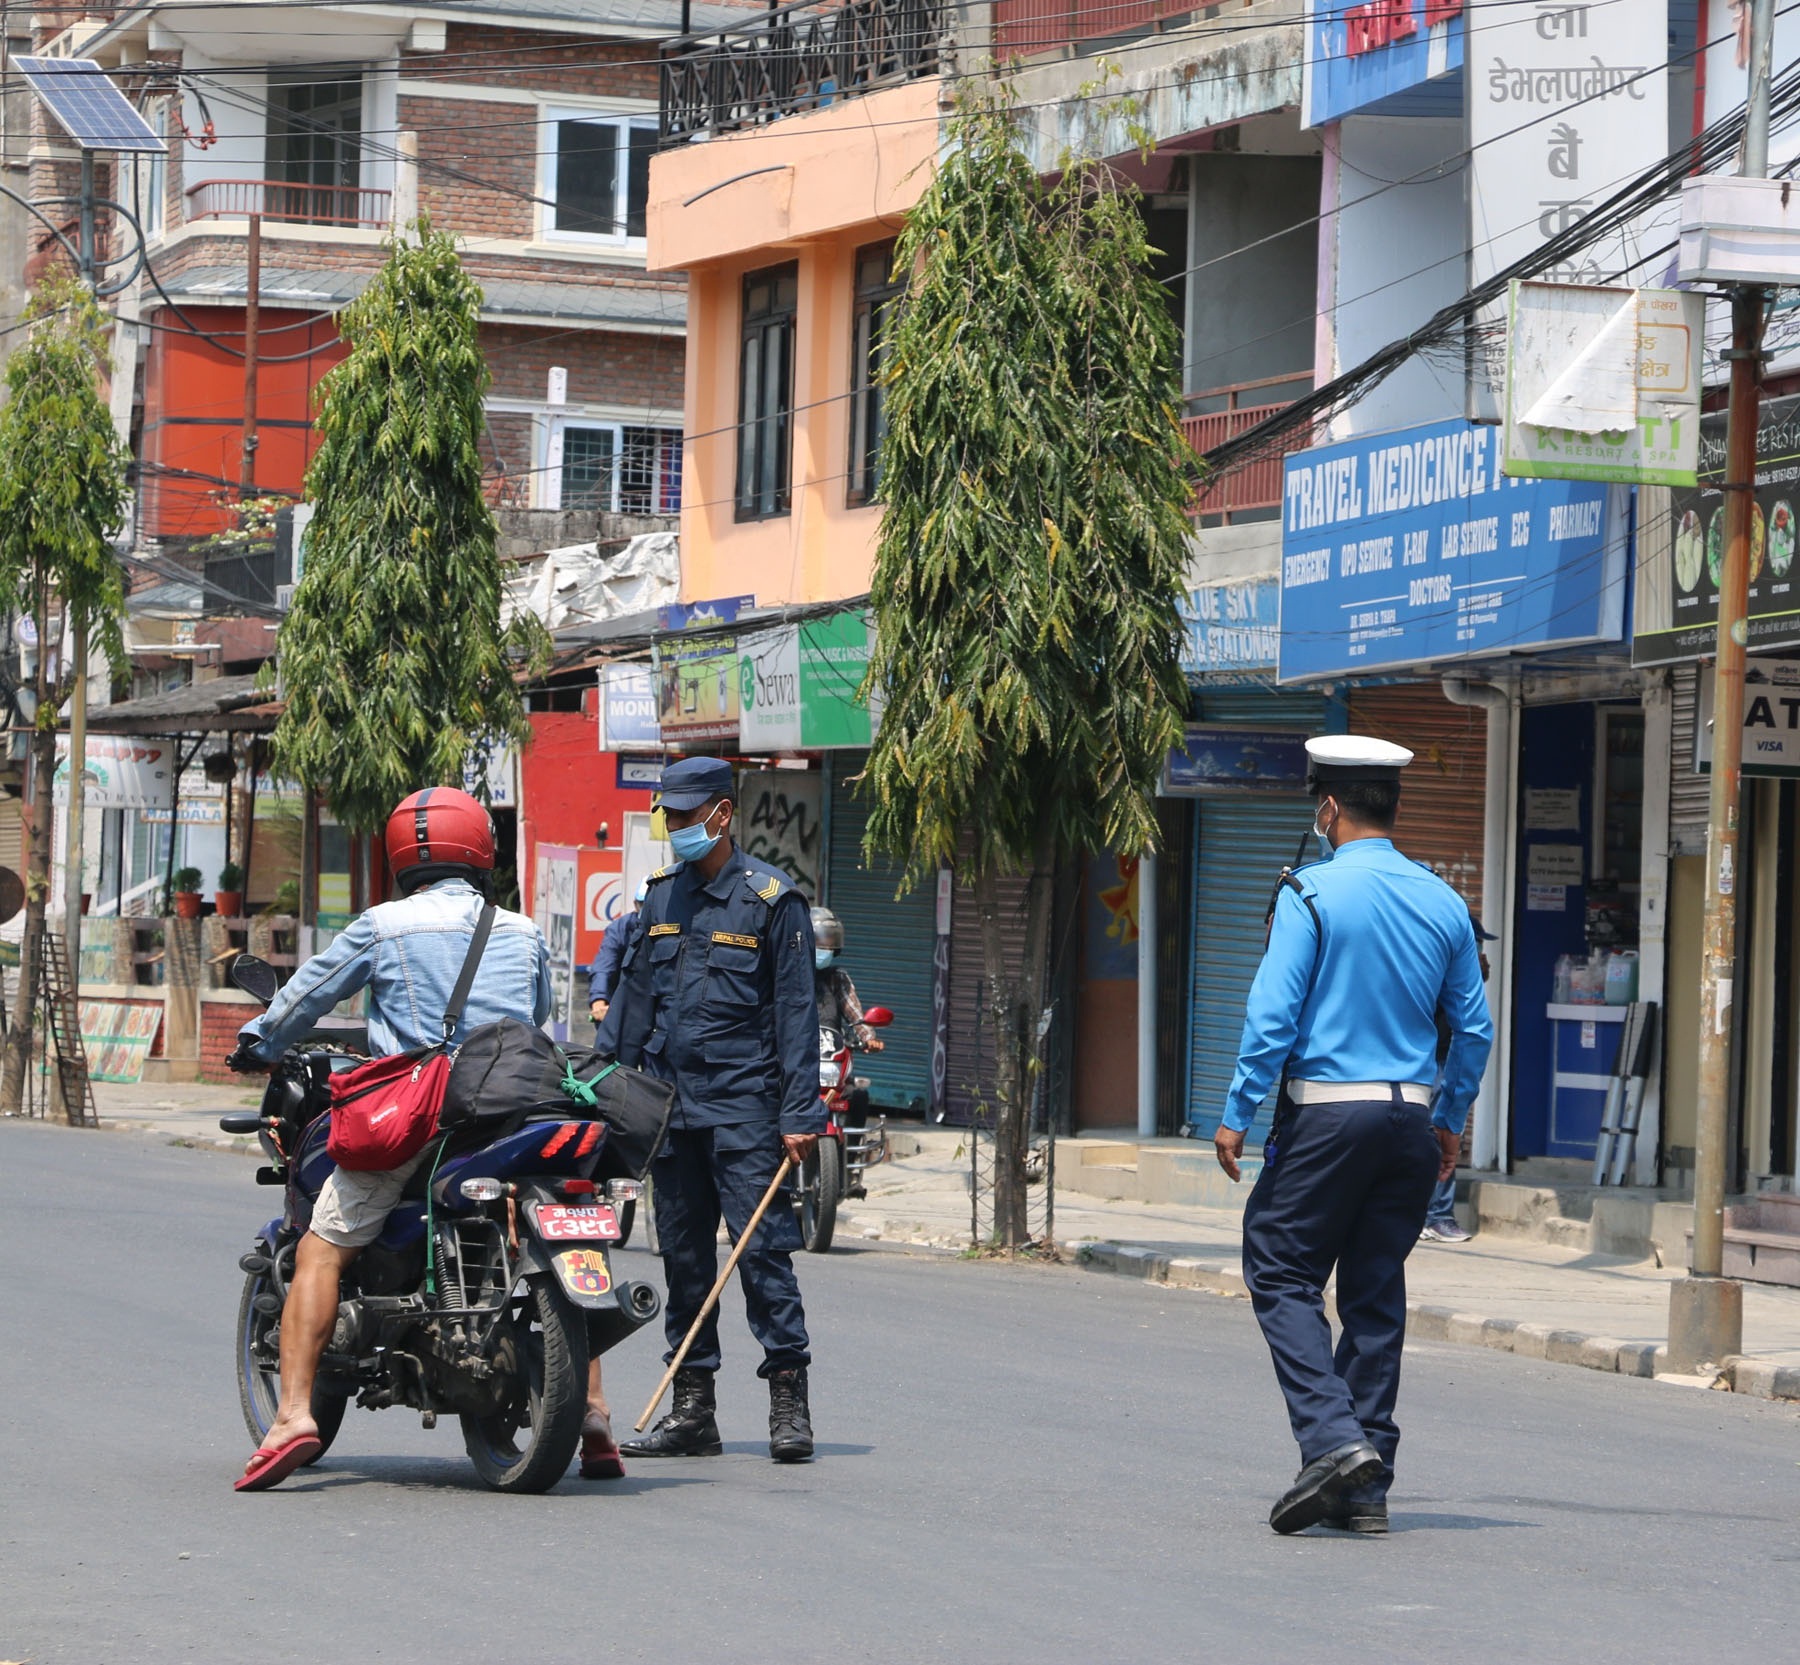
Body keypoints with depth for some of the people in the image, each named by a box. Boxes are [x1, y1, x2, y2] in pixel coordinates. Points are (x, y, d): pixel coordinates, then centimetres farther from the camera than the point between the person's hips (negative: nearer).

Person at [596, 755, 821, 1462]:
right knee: (682, 1255, 8)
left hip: (742, 1107, -6)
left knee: (762, 1248, -10)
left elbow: (796, 1013, -6)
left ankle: (789, 1402, -6)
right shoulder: (661, 894, 13)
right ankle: (692, 1409, 12)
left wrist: (799, 1114, -12)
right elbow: (632, 996, 19)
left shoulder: (771, 899, -4)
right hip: (668, 1105, 6)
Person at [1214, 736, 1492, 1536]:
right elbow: (1474, 1028, 11)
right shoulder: (1442, 902, 7)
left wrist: (1237, 1112, -6)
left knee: (1282, 1275, 2)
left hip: (1326, 1111, -5)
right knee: (1376, 1295, 9)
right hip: (1411, 1113, 5)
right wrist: (1449, 1120, 21)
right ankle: (1367, 1487, 9)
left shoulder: (1313, 893, -9)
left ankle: (1333, 1437, -16)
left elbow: (1273, 1014, -13)